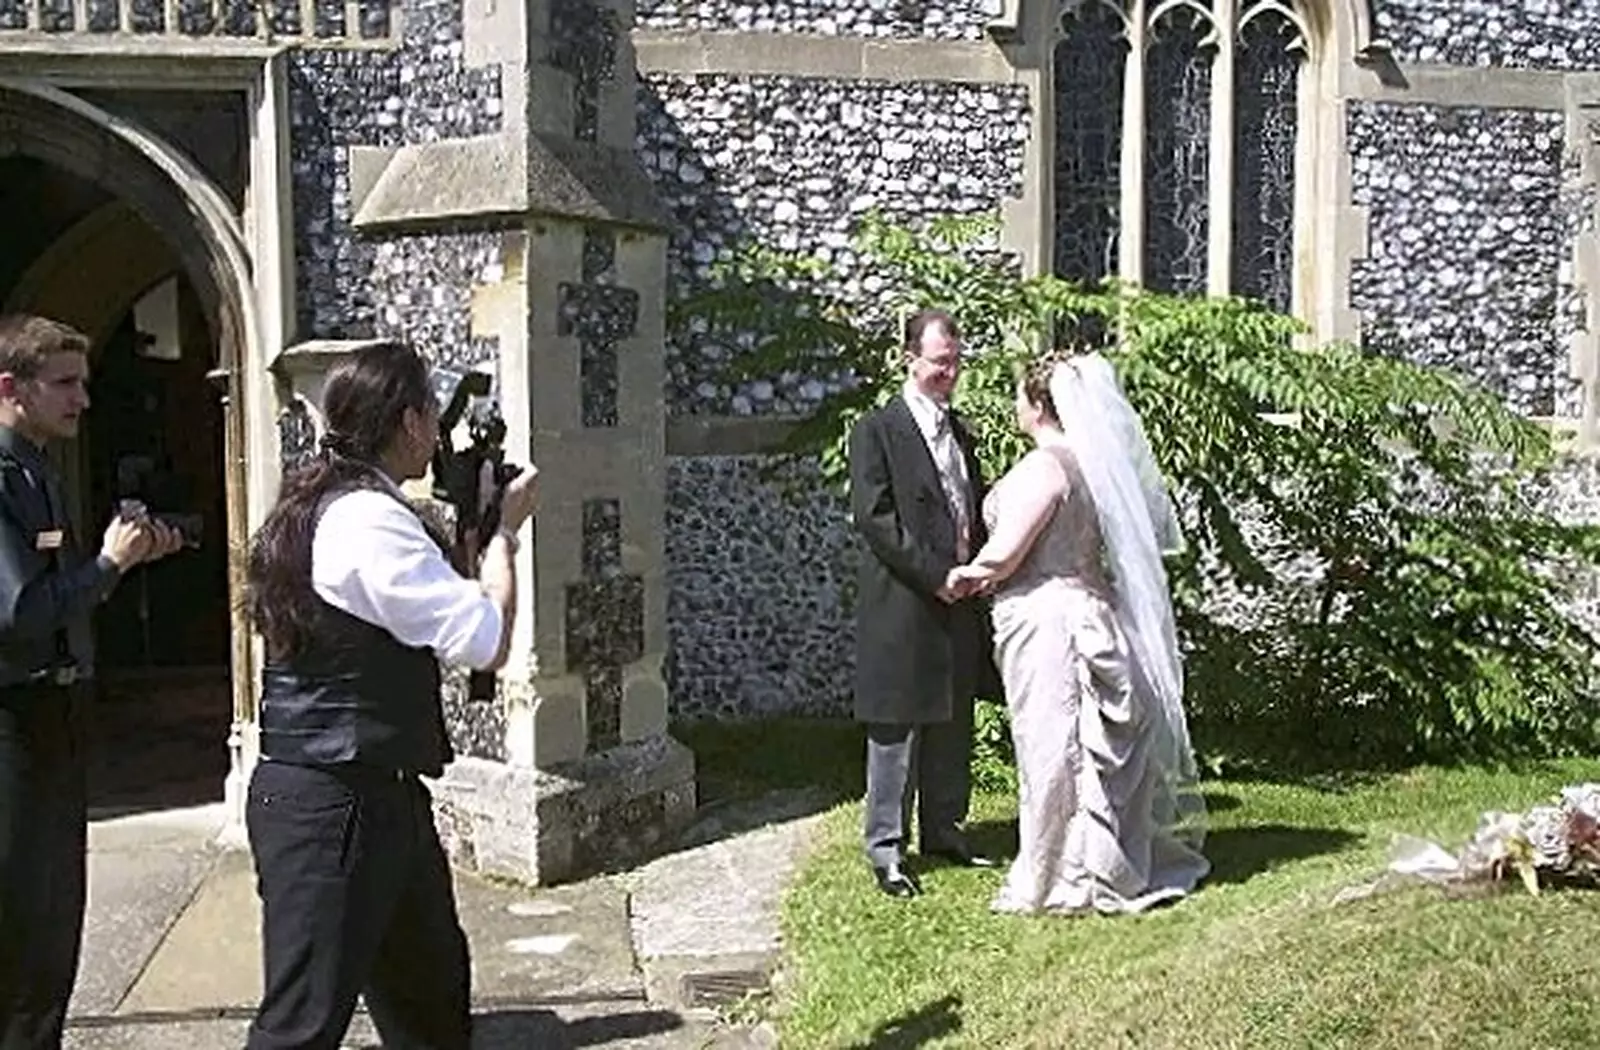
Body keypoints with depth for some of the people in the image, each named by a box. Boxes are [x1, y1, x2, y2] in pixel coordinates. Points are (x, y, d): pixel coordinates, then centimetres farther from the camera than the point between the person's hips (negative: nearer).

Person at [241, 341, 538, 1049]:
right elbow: (486, 643, -19)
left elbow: (422, 612, 22)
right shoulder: (370, 519, -20)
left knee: (431, 989, 20)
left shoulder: (319, 505, 12)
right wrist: (506, 530, -5)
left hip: (374, 798, 10)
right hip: (332, 809, -10)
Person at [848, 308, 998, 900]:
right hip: (903, 606, -7)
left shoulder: (959, 430, 16)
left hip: (958, 604, 7)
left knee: (952, 726, 14)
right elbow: (873, 518, -15)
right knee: (896, 729, 0)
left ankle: (943, 830, 28)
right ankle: (886, 848, 9)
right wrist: (936, 575, -17)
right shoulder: (877, 431, -7)